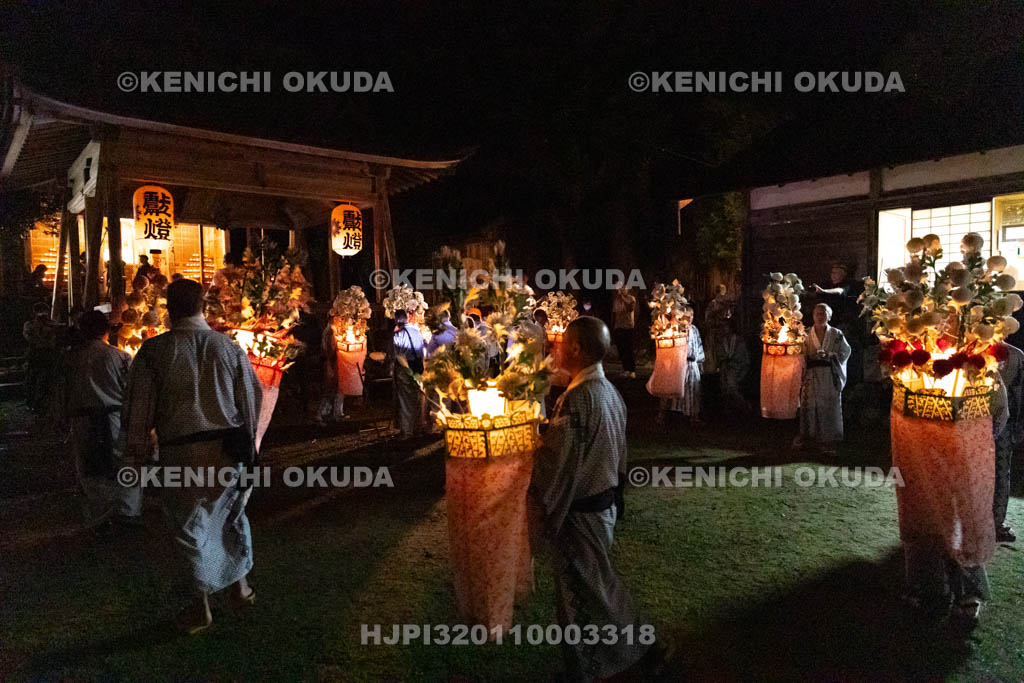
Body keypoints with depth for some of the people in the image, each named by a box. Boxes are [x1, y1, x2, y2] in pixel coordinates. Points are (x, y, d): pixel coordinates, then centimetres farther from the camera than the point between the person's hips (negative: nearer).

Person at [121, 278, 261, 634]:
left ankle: (201, 603, 19)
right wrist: (248, 444, 18)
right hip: (230, 450, 3)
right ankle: (240, 584, 33)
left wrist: (136, 453, 9)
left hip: (183, 454, -3)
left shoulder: (154, 351, -7)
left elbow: (138, 408, -3)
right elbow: (252, 398, 6)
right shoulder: (229, 347, 0)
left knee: (192, 525, 10)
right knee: (231, 514, 21)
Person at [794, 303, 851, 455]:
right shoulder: (807, 334, 3)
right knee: (808, 405, 2)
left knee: (830, 407, 1)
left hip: (830, 376, 0)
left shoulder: (836, 334, 3)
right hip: (811, 375, 0)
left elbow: (845, 351, 2)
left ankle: (828, 440, 9)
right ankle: (804, 434, 16)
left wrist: (829, 355, -11)